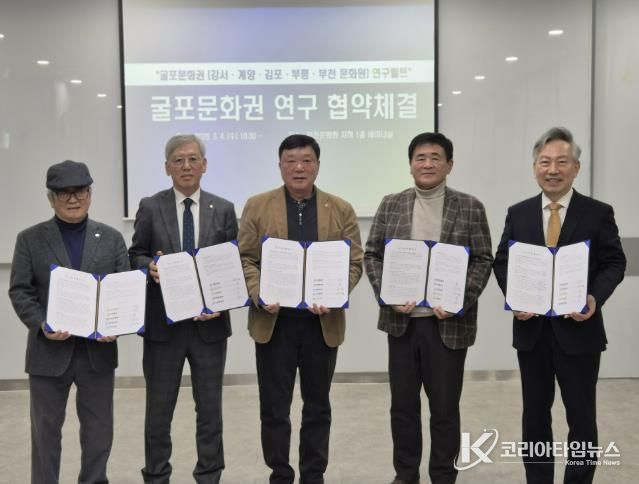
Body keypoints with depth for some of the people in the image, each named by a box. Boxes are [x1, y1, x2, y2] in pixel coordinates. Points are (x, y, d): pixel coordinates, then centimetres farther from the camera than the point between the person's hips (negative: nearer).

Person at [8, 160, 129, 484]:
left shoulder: (111, 238, 7)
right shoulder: (30, 239, 3)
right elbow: (19, 291, -2)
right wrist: (41, 325, -18)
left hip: (98, 349, 2)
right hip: (49, 351, -1)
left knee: (99, 428, 12)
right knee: (46, 429, 9)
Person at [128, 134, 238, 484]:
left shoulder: (223, 210, 3)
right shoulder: (150, 207, 1)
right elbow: (135, 255, 4)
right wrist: (150, 267, -18)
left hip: (209, 322, 1)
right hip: (163, 323, -1)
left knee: (210, 408, 12)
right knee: (159, 409, 10)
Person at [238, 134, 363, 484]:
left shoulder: (341, 210, 5)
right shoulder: (257, 206, 3)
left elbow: (354, 263, 2)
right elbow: (245, 259, 1)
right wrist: (259, 295, -16)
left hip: (322, 321, 1)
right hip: (273, 321, -1)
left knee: (317, 406, 12)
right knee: (274, 407, 7)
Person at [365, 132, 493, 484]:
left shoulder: (470, 208, 1)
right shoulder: (391, 205, 6)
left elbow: (483, 260, -2)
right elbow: (372, 255, 6)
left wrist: (460, 300, -15)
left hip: (448, 322, -2)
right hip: (401, 320, 2)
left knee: (445, 406, 8)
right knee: (402, 403, 12)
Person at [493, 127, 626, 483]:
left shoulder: (598, 213, -1)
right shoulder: (518, 213, 6)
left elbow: (614, 263, -2)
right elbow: (502, 261, 6)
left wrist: (596, 298, -19)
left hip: (578, 328, -2)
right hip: (532, 328, 3)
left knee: (582, 416, 7)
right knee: (535, 413, 14)